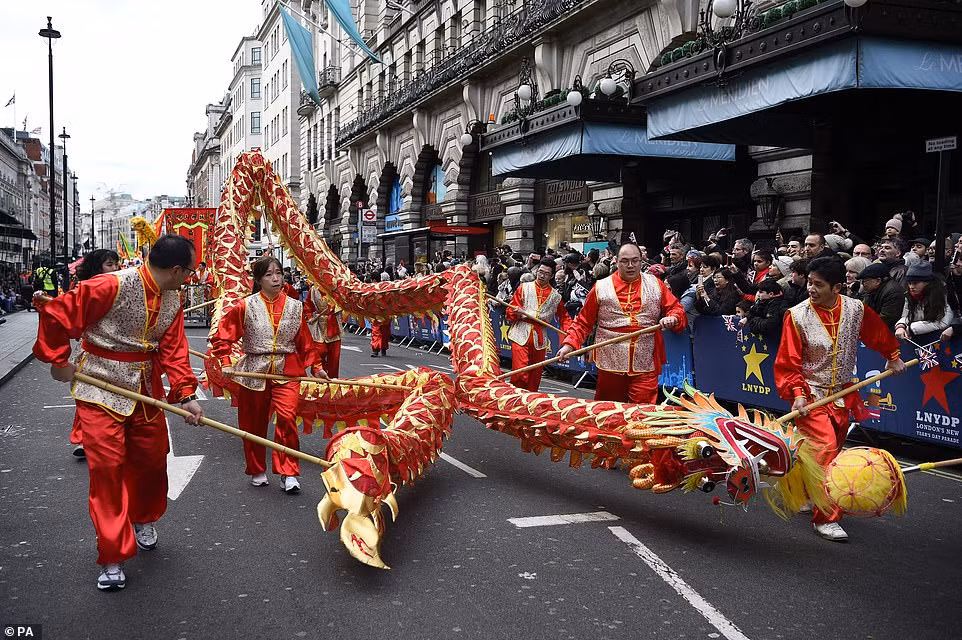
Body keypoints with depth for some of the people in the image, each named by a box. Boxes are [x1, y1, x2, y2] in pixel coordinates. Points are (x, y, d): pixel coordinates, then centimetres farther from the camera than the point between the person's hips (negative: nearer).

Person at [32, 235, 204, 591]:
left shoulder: (173, 301, 1)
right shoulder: (112, 286, -22)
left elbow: (173, 351, -3)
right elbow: (56, 313, -19)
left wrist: (186, 395, -15)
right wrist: (58, 360, -11)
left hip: (146, 390, 6)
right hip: (100, 389, -6)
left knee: (152, 460, 14)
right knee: (107, 468, -5)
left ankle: (143, 519, 44)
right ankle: (113, 556, 6)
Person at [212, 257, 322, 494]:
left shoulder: (295, 307, 4)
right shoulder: (245, 307, -3)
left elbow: (305, 341, 13)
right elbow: (223, 334, 1)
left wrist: (316, 366, 14)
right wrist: (226, 362, -8)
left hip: (287, 373, 0)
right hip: (254, 373, 0)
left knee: (287, 417, -18)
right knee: (254, 424, 10)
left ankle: (288, 474, -7)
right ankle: (257, 471, 31)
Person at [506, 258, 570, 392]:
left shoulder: (555, 296, 13)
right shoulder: (524, 288, 8)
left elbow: (563, 316, 20)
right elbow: (510, 312, 7)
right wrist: (516, 314, -16)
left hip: (540, 339, 3)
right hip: (521, 335, -3)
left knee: (535, 375, 7)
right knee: (520, 372, -15)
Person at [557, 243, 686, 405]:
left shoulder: (656, 285, 11)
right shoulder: (601, 287, 6)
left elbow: (676, 309, 11)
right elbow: (584, 321, 8)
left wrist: (672, 319, -12)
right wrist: (570, 344, -4)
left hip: (645, 366, 0)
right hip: (610, 364, 0)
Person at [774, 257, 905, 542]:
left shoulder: (856, 310, -4)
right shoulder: (797, 316, -14)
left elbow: (878, 331, 19)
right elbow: (787, 363, -12)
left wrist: (893, 356, 26)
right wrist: (797, 394, -22)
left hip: (842, 395, 5)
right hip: (811, 395, -5)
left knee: (832, 450, 13)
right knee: (825, 449, -17)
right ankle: (826, 518, -9)